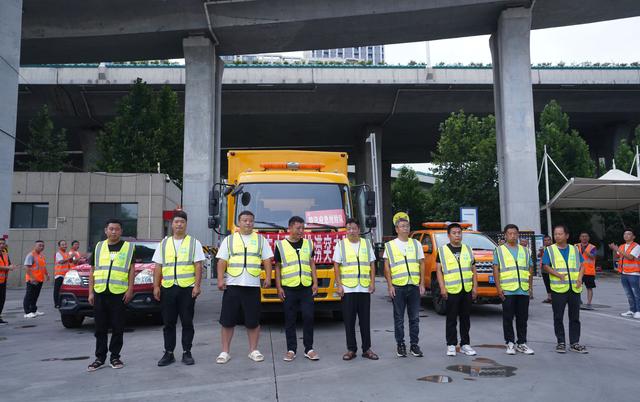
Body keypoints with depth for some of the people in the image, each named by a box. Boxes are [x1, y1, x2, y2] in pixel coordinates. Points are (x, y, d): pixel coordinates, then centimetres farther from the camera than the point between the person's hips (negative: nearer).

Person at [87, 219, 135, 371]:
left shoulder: (128, 247, 5)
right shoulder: (99, 247, 12)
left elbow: (131, 270, 2)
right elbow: (92, 270, 12)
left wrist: (130, 290, -7)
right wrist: (91, 292, 6)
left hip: (119, 293, -2)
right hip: (100, 293, 3)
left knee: (118, 328, 3)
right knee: (100, 328, 8)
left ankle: (115, 357, 14)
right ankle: (100, 358, 16)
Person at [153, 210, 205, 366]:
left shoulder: (194, 243, 4)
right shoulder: (163, 244, 12)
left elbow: (198, 266, -1)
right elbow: (158, 267, 10)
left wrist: (197, 286, -10)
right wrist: (156, 286, 2)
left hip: (187, 288, -2)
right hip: (167, 289, 3)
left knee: (187, 322, 3)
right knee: (168, 323, 8)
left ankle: (186, 353, 13)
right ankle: (168, 353, 17)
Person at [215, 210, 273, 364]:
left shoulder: (261, 239, 10)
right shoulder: (229, 240, 8)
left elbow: (267, 260, 7)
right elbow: (222, 261, 3)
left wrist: (268, 277, -4)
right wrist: (220, 279, -7)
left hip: (253, 286, 0)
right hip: (232, 286, 0)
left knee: (253, 321, 4)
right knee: (228, 320, 2)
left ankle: (253, 350, 18)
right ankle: (225, 352, 13)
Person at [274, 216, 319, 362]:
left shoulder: (308, 243, 10)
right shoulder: (281, 245, 2)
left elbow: (312, 264, 12)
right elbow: (277, 267, 4)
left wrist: (315, 283, 4)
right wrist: (279, 287, -2)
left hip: (306, 287, 2)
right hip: (288, 288, -2)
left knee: (308, 317, 0)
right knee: (290, 320, 5)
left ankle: (309, 349, 11)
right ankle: (291, 349, 14)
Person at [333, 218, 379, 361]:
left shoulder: (366, 243, 9)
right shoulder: (340, 244, 3)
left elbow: (372, 265, 10)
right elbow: (336, 266, 1)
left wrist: (372, 283, 1)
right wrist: (339, 285, -7)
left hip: (365, 289, 2)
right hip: (347, 289, -2)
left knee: (365, 320, 7)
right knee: (349, 321, 3)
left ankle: (367, 349, 16)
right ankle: (351, 349, 12)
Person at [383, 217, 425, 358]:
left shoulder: (416, 244, 12)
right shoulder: (390, 245, 5)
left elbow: (422, 264, 11)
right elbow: (386, 267, 1)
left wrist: (422, 284, 3)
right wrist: (390, 285, -7)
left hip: (414, 286, 2)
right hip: (398, 287, -2)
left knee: (415, 317, 5)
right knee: (399, 318, 5)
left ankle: (414, 344, 15)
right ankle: (400, 345, 14)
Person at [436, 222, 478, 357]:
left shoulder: (468, 249, 13)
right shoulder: (442, 250, 2)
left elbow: (473, 270, 15)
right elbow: (438, 270, -1)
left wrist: (475, 287, 6)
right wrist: (442, 287, -10)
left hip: (467, 290, 4)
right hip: (451, 290, -4)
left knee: (466, 319, 9)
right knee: (451, 320, 1)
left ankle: (465, 344, 18)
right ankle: (451, 345, 8)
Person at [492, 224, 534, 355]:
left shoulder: (525, 250, 16)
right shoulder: (499, 250, 5)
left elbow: (530, 270, 18)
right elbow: (496, 270, 0)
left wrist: (530, 287, 10)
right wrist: (498, 287, -8)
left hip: (523, 291, 3)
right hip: (507, 290, -3)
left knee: (522, 318, 7)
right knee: (508, 318, 1)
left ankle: (521, 343, 17)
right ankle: (510, 343, 10)